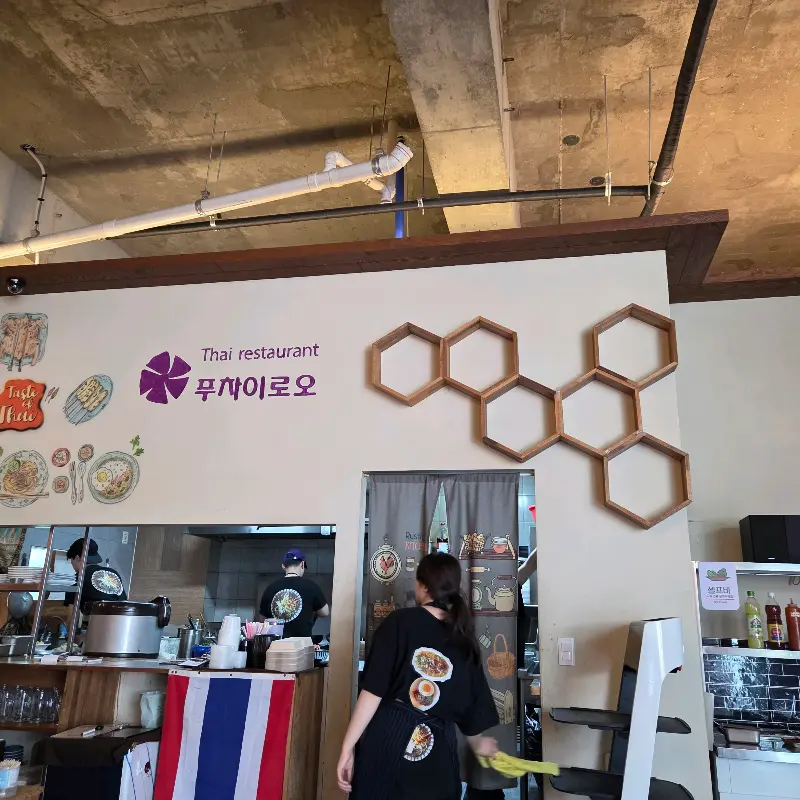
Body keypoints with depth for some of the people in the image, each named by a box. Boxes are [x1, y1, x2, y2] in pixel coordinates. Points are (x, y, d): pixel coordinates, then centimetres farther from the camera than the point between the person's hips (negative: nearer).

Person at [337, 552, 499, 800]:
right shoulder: (464, 640, 4)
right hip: (436, 754, 3)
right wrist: (477, 745, 33)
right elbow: (470, 707, 13)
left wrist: (347, 747, -7)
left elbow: (373, 691, -13)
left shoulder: (399, 621, -7)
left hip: (385, 742, -2)